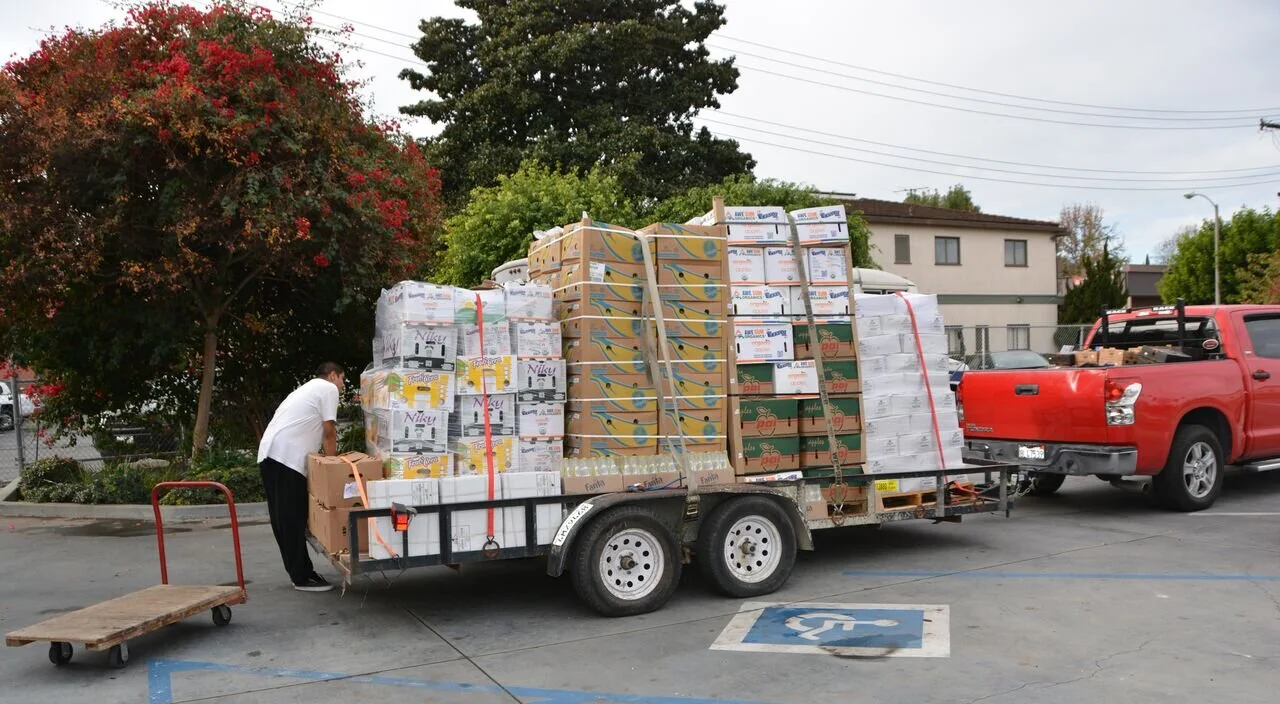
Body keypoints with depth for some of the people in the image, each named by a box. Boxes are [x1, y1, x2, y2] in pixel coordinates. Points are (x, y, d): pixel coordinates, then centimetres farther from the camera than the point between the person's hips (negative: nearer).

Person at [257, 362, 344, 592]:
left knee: (285, 519, 12)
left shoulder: (308, 388, 31)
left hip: (271, 453, 10)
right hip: (287, 457, -10)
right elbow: (329, 432, -1)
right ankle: (302, 577, 0)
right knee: (293, 519, -5)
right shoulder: (329, 389, 3)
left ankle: (300, 571, 19)